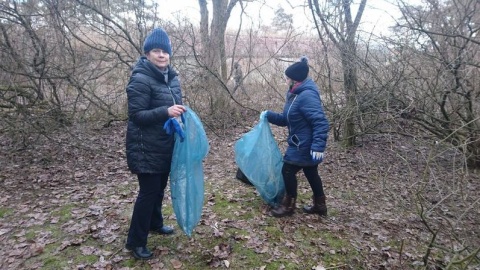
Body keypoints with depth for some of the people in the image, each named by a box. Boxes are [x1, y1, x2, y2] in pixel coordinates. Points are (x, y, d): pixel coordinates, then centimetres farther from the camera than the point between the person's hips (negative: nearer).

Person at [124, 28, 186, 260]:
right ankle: (135, 242, 15)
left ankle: (155, 223, 41)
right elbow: (136, 115, -21)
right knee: (148, 191, -1)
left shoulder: (170, 76, 7)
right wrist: (166, 112, -32)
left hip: (165, 145, 8)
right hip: (146, 148, -8)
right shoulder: (140, 80, -18)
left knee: (159, 188, 20)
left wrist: (181, 113, 1)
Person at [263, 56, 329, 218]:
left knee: (288, 171, 0)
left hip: (305, 145, -10)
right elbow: (287, 120, 16)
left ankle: (288, 206, 18)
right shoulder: (296, 95, 10)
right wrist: (269, 115, 7)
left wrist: (318, 146, -33)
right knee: (311, 173, 18)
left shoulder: (307, 96, -23)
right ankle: (320, 206, 32)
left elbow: (321, 122, -28)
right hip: (302, 143, 10)